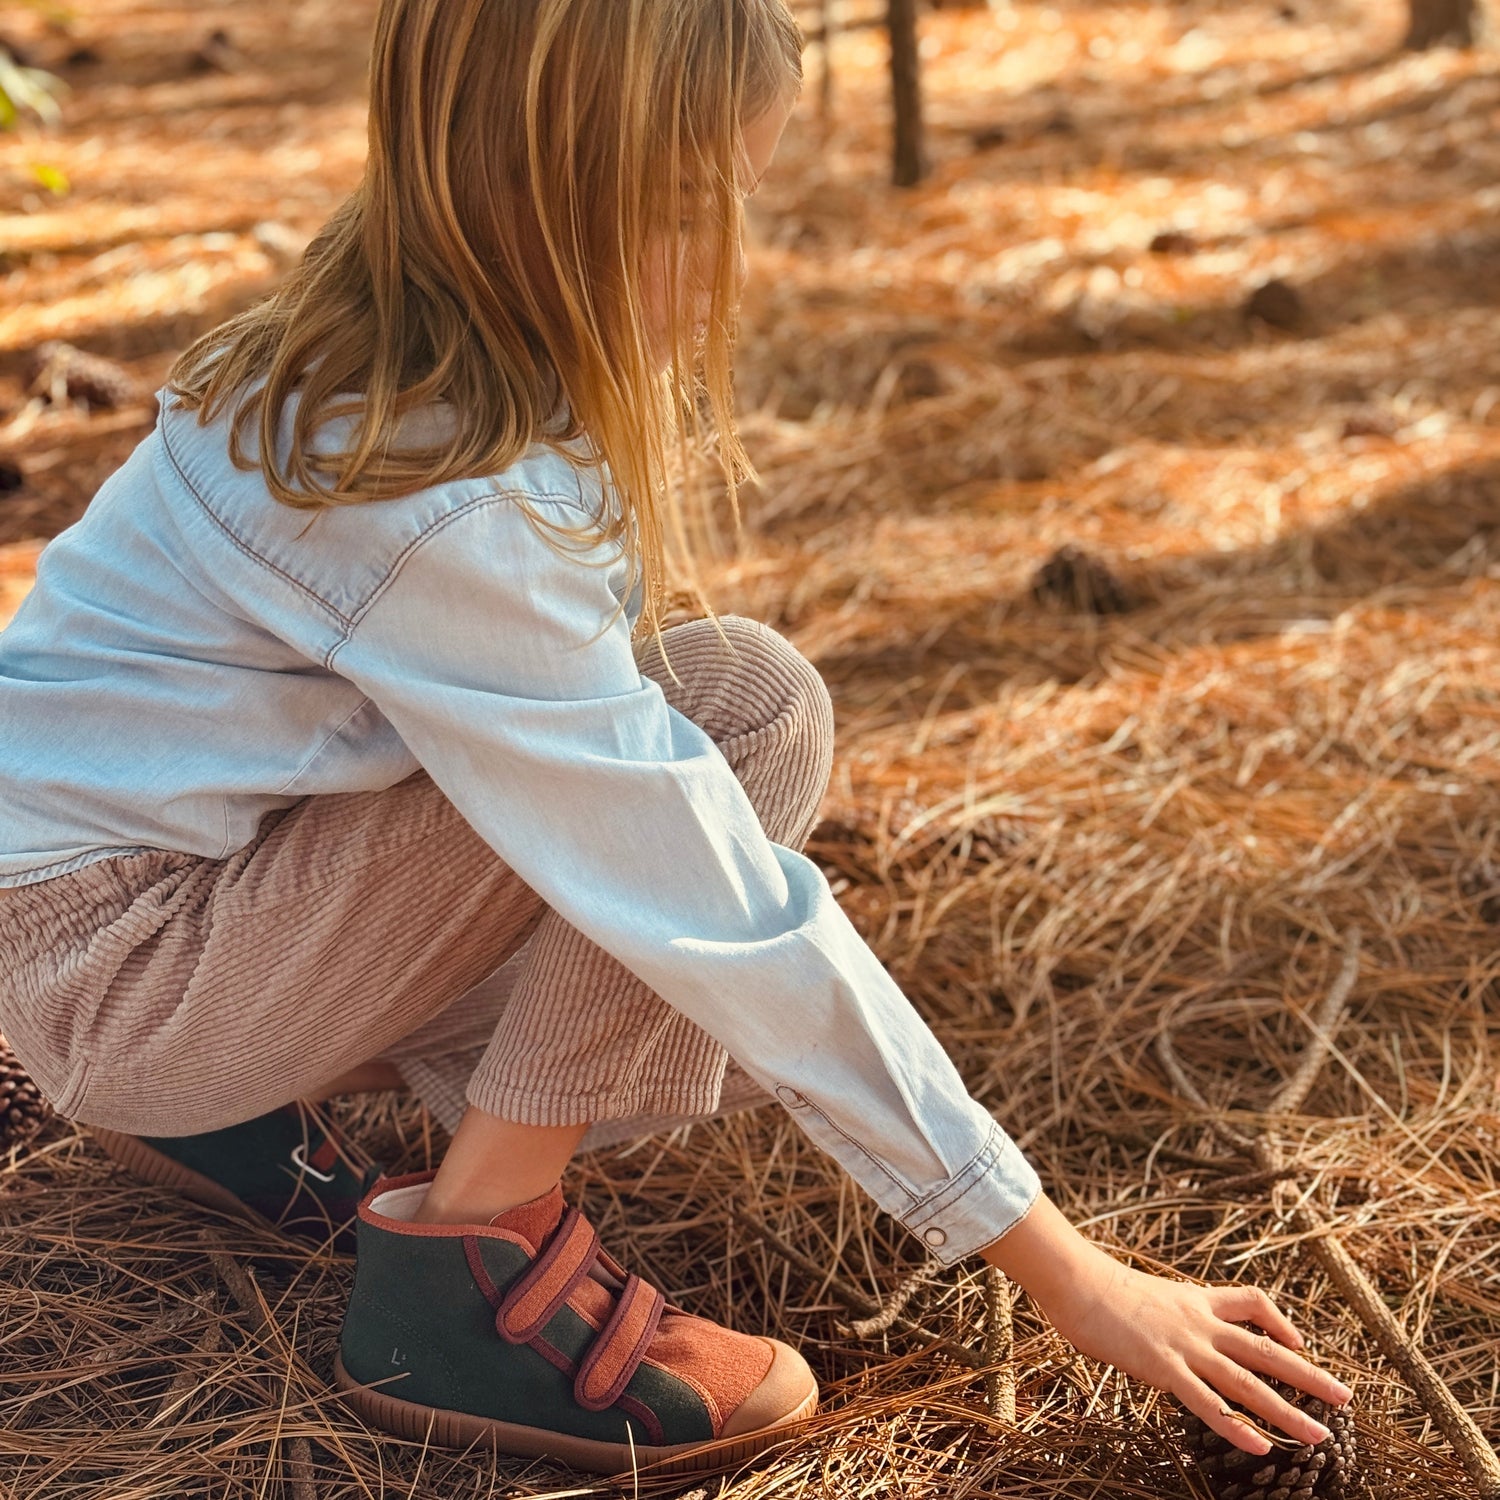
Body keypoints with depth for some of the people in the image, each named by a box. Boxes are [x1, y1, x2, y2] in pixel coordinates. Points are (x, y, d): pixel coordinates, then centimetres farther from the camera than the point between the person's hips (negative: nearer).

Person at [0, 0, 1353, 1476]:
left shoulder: (408, 341, -4)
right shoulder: (446, 507, -30)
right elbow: (729, 914, -29)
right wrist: (1070, 1276, -23)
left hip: (237, 837, 9)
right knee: (746, 701, -23)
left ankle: (259, 1084, 12)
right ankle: (468, 1265, -15)